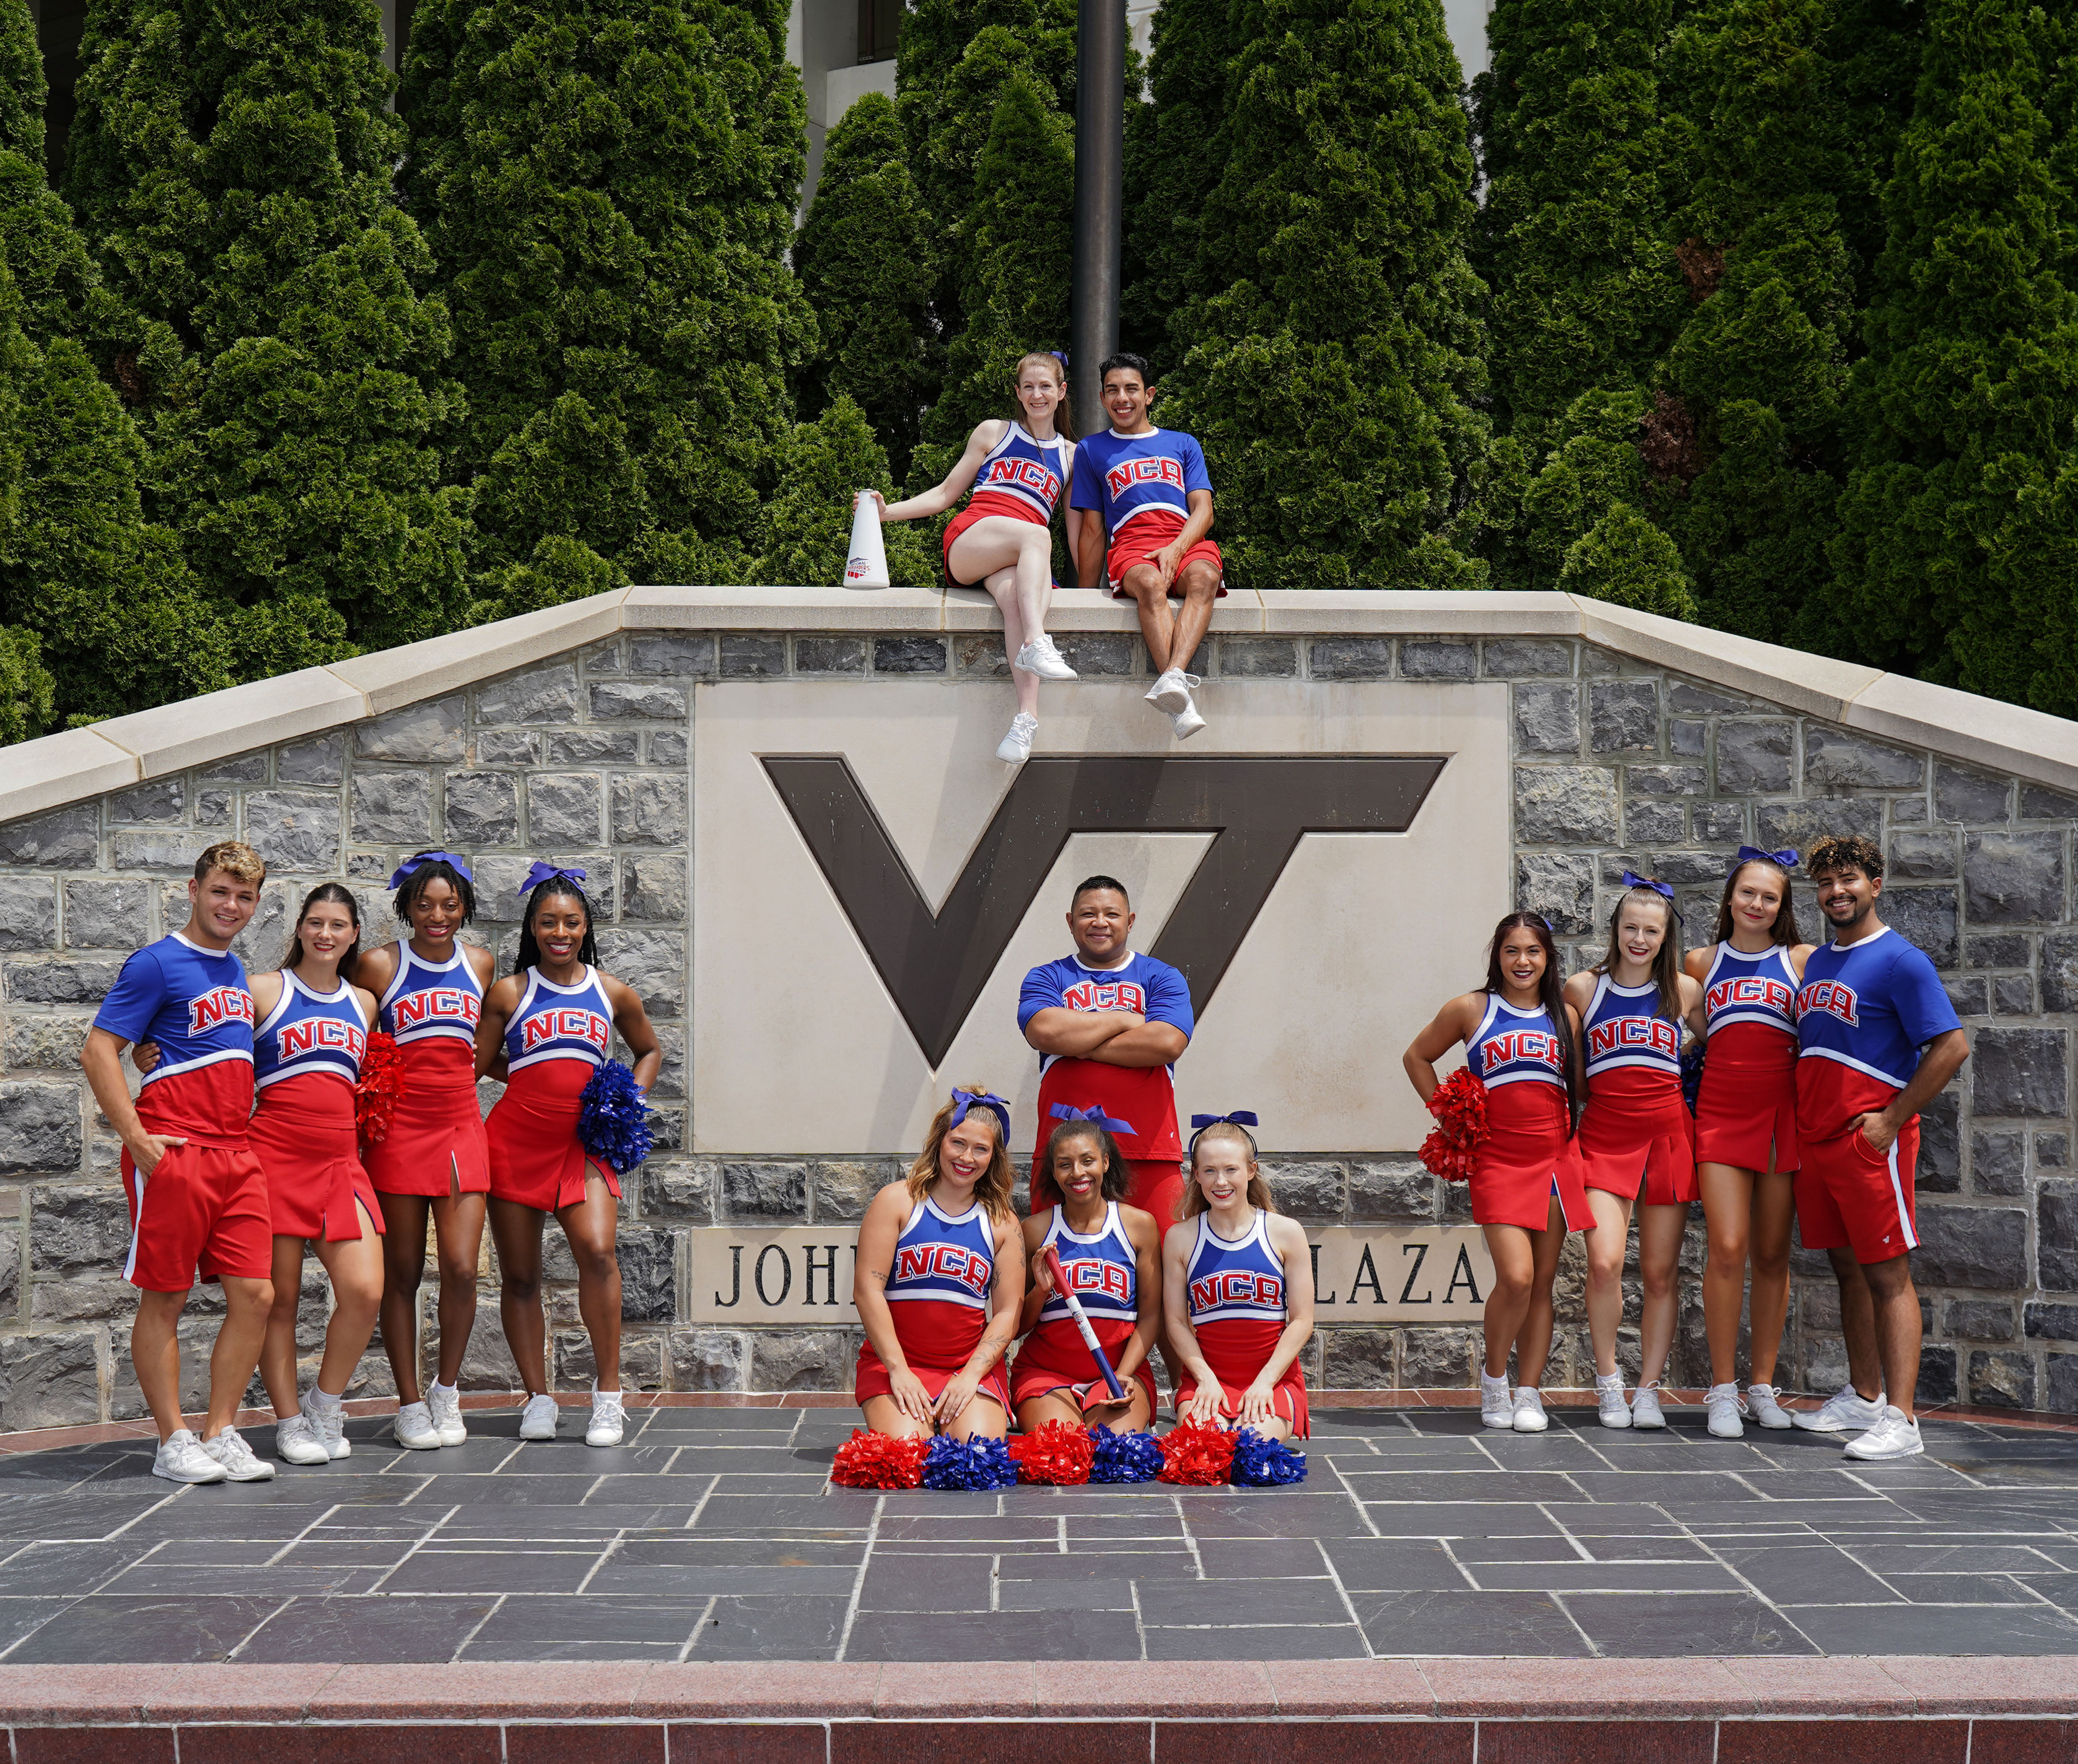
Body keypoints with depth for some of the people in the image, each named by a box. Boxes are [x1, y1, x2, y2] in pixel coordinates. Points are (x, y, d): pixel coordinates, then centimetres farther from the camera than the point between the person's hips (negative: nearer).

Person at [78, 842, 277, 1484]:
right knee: (165, 1299, 2)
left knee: (255, 1296, 2)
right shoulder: (157, 963, -5)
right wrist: (139, 1140, -15)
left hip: (238, 1155, 7)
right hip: (174, 1155, -7)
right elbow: (98, 1052, -10)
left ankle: (220, 1433, 11)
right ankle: (173, 1442, 9)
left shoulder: (235, 970, 17)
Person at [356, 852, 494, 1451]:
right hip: (398, 1128, -2)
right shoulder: (380, 964, -1)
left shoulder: (479, 965, 10)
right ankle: (410, 1404, 13)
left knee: (461, 1268, -6)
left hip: (461, 1127, 2)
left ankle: (447, 1389, 14)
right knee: (401, 1273, 3)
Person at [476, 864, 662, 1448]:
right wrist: (531, 1073, 1)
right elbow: (476, 1066, 6)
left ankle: (608, 1390, -10)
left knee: (597, 1251, -21)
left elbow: (650, 1051, 24)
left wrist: (630, 1099, 9)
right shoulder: (509, 993, 4)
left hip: (583, 1140, 0)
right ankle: (537, 1397, 15)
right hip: (516, 1137, 0)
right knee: (519, 1273, 3)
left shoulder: (612, 993, 9)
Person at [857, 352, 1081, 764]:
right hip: (969, 540, -1)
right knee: (1035, 534, -36)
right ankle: (1037, 644, -55)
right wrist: (888, 510, 9)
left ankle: (1025, 719, -57)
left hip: (1024, 560, 1)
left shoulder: (1071, 455, 25)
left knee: (1014, 596, -38)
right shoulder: (994, 433, 21)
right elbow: (947, 493, 22)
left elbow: (1075, 531, 26)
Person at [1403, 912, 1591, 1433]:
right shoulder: (1471, 1010, 3)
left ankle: (1528, 1393, 13)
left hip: (1555, 1157, 3)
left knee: (1542, 1282, 5)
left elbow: (1580, 1087, 22)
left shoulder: (1565, 1016, 11)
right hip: (1497, 1157, -3)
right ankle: (1494, 1375, 7)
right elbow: (1416, 1057, 15)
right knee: (1515, 1277, -16)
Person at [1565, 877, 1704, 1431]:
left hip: (1668, 1133, 1)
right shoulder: (1583, 988, 5)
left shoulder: (1684, 991, 6)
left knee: (1659, 1273, 3)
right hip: (1604, 1134, -1)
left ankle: (1648, 1389, 12)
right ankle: (1608, 1384, -1)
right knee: (1604, 1262, -16)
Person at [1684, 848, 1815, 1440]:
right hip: (1721, 1112, 0)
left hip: (1783, 1112, 0)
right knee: (1727, 1248, -9)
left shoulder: (1801, 960, 7)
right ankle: (1723, 1390, -4)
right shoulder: (1702, 962, 12)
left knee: (1773, 1254, 4)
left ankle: (1762, 1385, 13)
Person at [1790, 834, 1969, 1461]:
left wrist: (1892, 1119, -16)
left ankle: (1900, 1420, -10)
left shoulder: (1900, 960, -9)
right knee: (1848, 1267, 14)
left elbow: (1952, 1047, -15)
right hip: (1815, 1138, 8)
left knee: (1887, 1274, -8)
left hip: (1870, 1139, -8)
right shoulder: (1817, 962, 15)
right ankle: (1863, 1398, 24)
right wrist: (1804, 1120, 14)